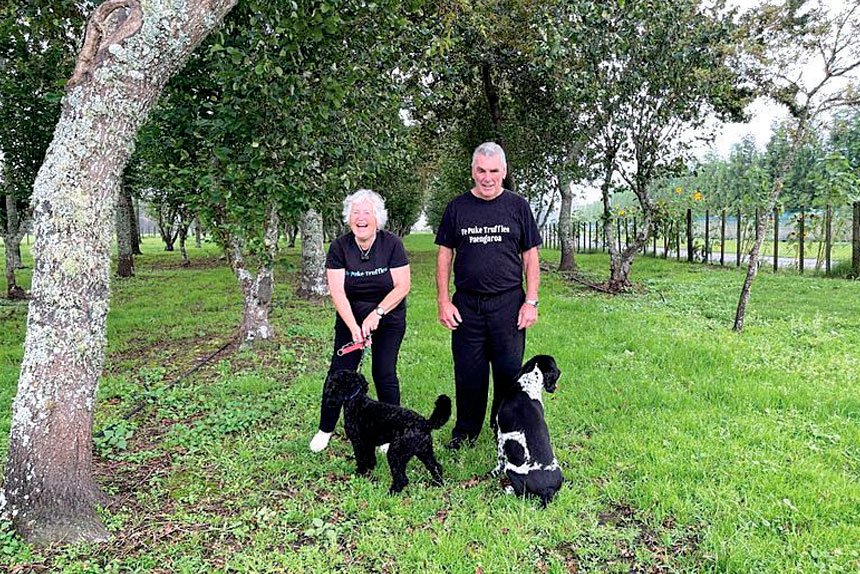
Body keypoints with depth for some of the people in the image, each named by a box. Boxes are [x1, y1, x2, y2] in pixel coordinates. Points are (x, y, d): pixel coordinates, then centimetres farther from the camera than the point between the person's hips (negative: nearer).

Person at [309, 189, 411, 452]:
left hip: (389, 319, -1)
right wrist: (354, 327, -26)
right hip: (350, 317, 1)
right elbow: (337, 292, -15)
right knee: (339, 371, 0)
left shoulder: (392, 244, -12)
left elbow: (402, 286, -14)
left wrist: (377, 313, -24)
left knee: (384, 374, -2)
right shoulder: (339, 247, -10)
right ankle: (325, 430, 17)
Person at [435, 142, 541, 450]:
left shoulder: (518, 206, 5)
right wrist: (443, 301, -1)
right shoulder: (457, 207, 6)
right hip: (466, 305, 1)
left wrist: (531, 301, -2)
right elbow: (444, 255, 7)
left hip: (509, 303, 0)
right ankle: (465, 432, 23)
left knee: (509, 371, 6)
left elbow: (530, 257, 5)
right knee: (468, 372, 7)